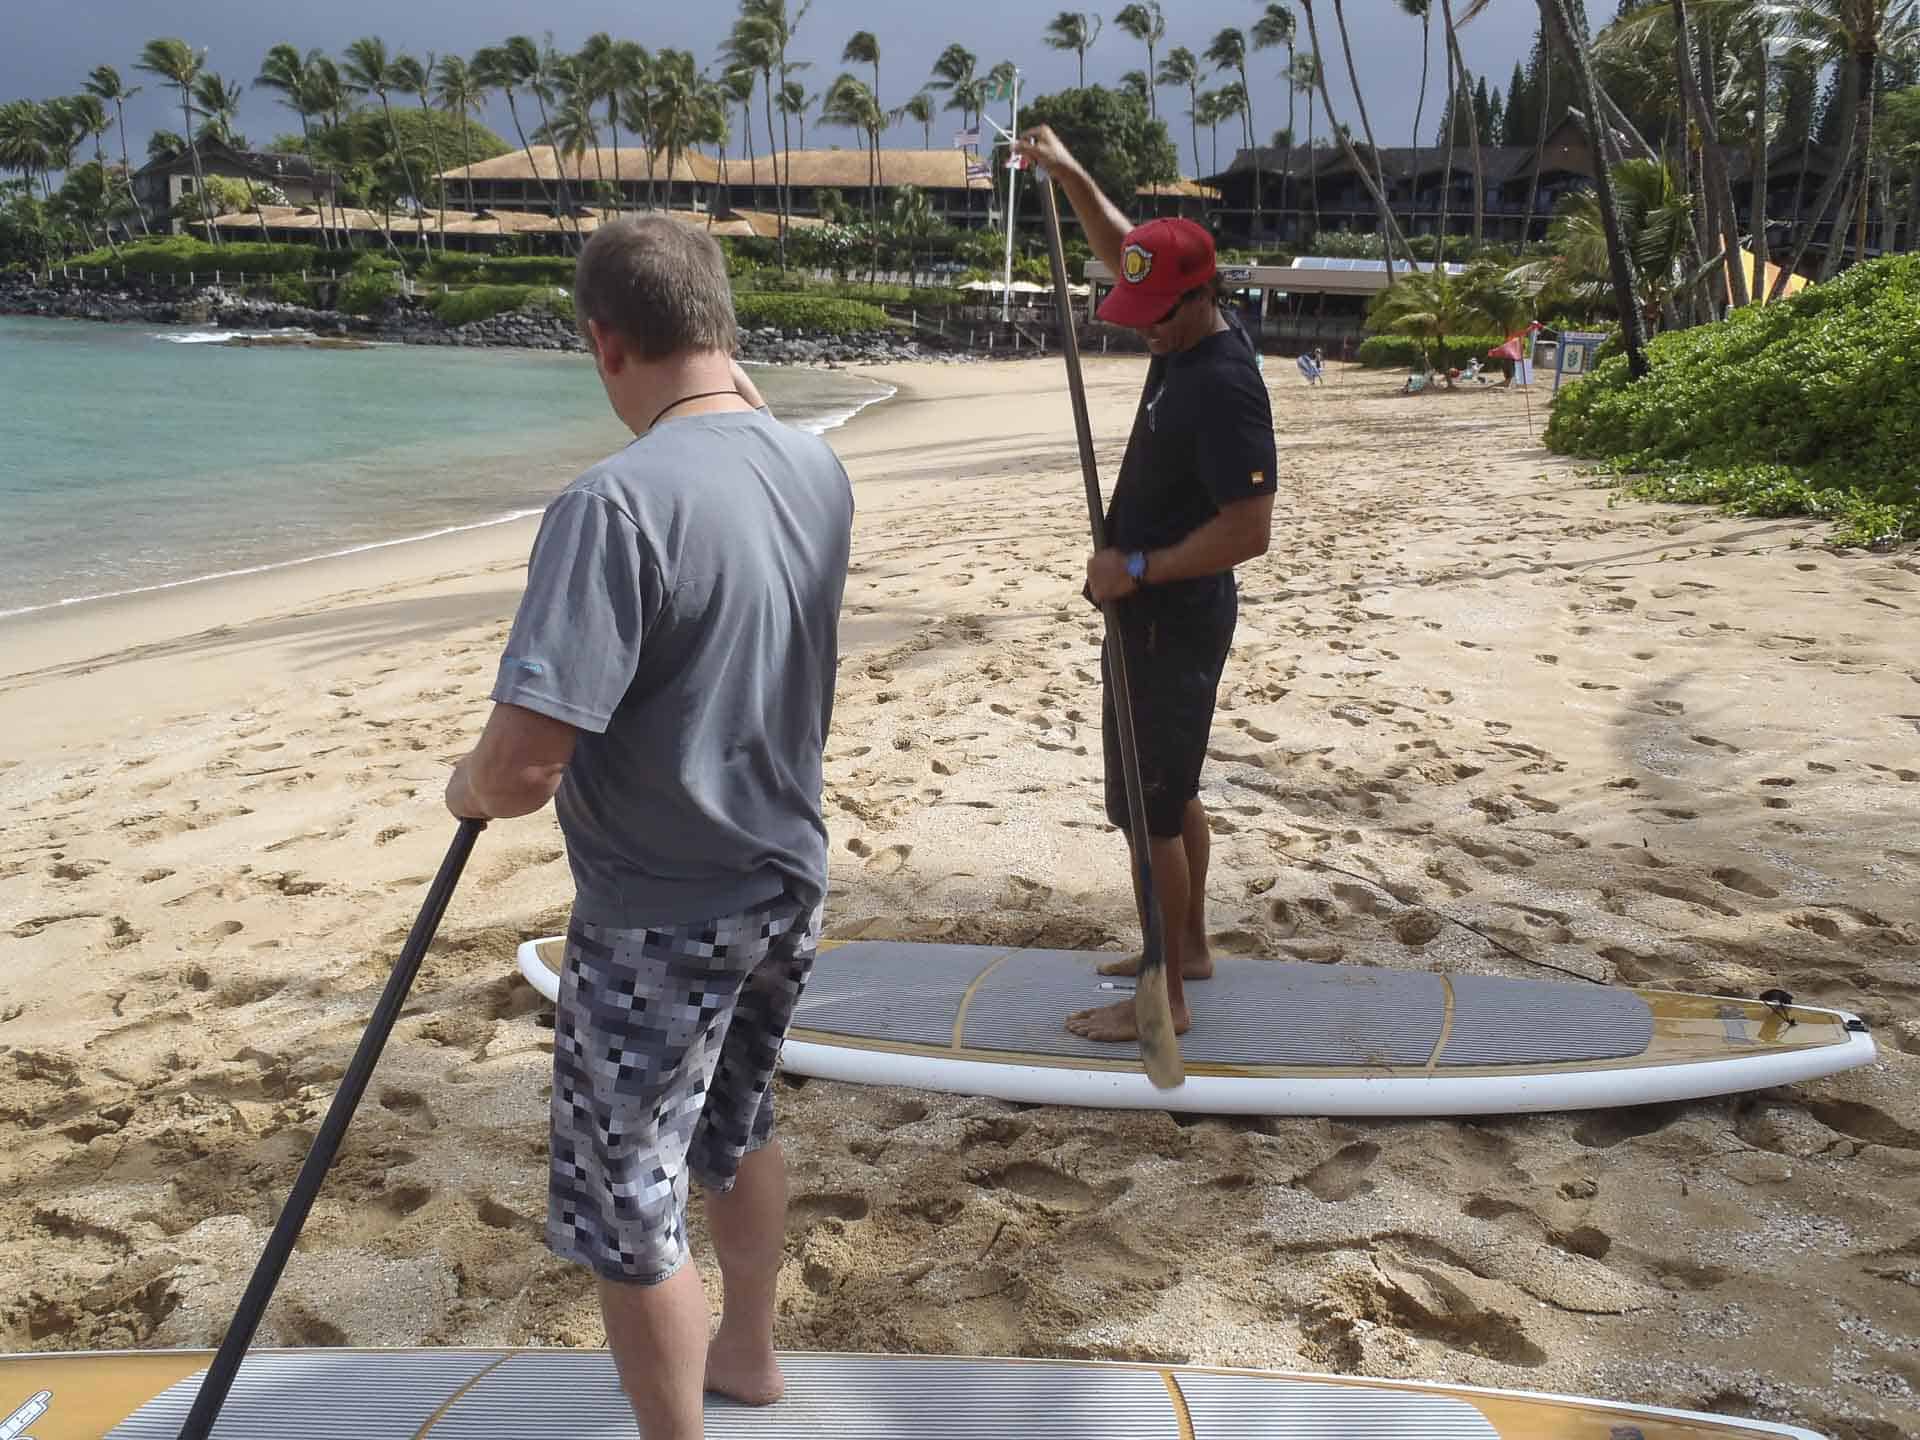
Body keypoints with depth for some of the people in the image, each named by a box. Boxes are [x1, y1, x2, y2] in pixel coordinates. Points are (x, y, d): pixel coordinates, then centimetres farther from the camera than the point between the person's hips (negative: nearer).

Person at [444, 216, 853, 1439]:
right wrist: (736, 395, 15)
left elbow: (524, 768, -29)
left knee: (628, 1212, 10)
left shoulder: (616, 503, -27)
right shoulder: (821, 470, -4)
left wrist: (468, 788, -8)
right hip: (788, 881, 8)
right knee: (740, 1129, 30)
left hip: (659, 924, -8)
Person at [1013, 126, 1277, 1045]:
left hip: (1174, 626, -10)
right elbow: (1122, 252, 21)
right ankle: (1189, 946, 36)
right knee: (1172, 792, 20)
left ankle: (1164, 1000, 8)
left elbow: (1248, 530, -27)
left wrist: (1137, 568, -22)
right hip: (1157, 614, 10)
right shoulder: (1181, 334, 3)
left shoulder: (1224, 386, -24)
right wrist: (1069, 174, 10)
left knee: (1149, 809, -2)